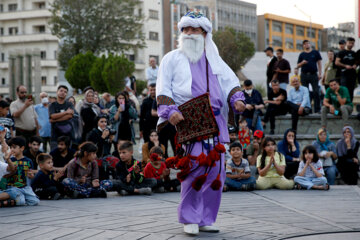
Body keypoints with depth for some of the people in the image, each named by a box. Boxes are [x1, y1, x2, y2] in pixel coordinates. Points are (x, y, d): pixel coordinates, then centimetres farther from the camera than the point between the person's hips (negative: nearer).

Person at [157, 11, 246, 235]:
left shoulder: (214, 60, 25)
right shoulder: (173, 59, 14)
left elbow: (230, 82, 16)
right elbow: (163, 88, 5)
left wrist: (237, 99, -5)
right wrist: (170, 110, -12)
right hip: (188, 120, -4)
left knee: (216, 169, 0)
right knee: (196, 164, -19)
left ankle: (206, 218, 11)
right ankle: (190, 218, -9)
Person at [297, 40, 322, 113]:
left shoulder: (315, 52, 7)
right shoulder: (302, 54, 11)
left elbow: (319, 63, 7)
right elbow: (298, 66, 12)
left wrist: (319, 74, -1)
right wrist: (302, 63, -10)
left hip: (313, 74, -2)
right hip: (304, 75, 2)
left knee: (316, 92, -7)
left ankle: (317, 109, -4)